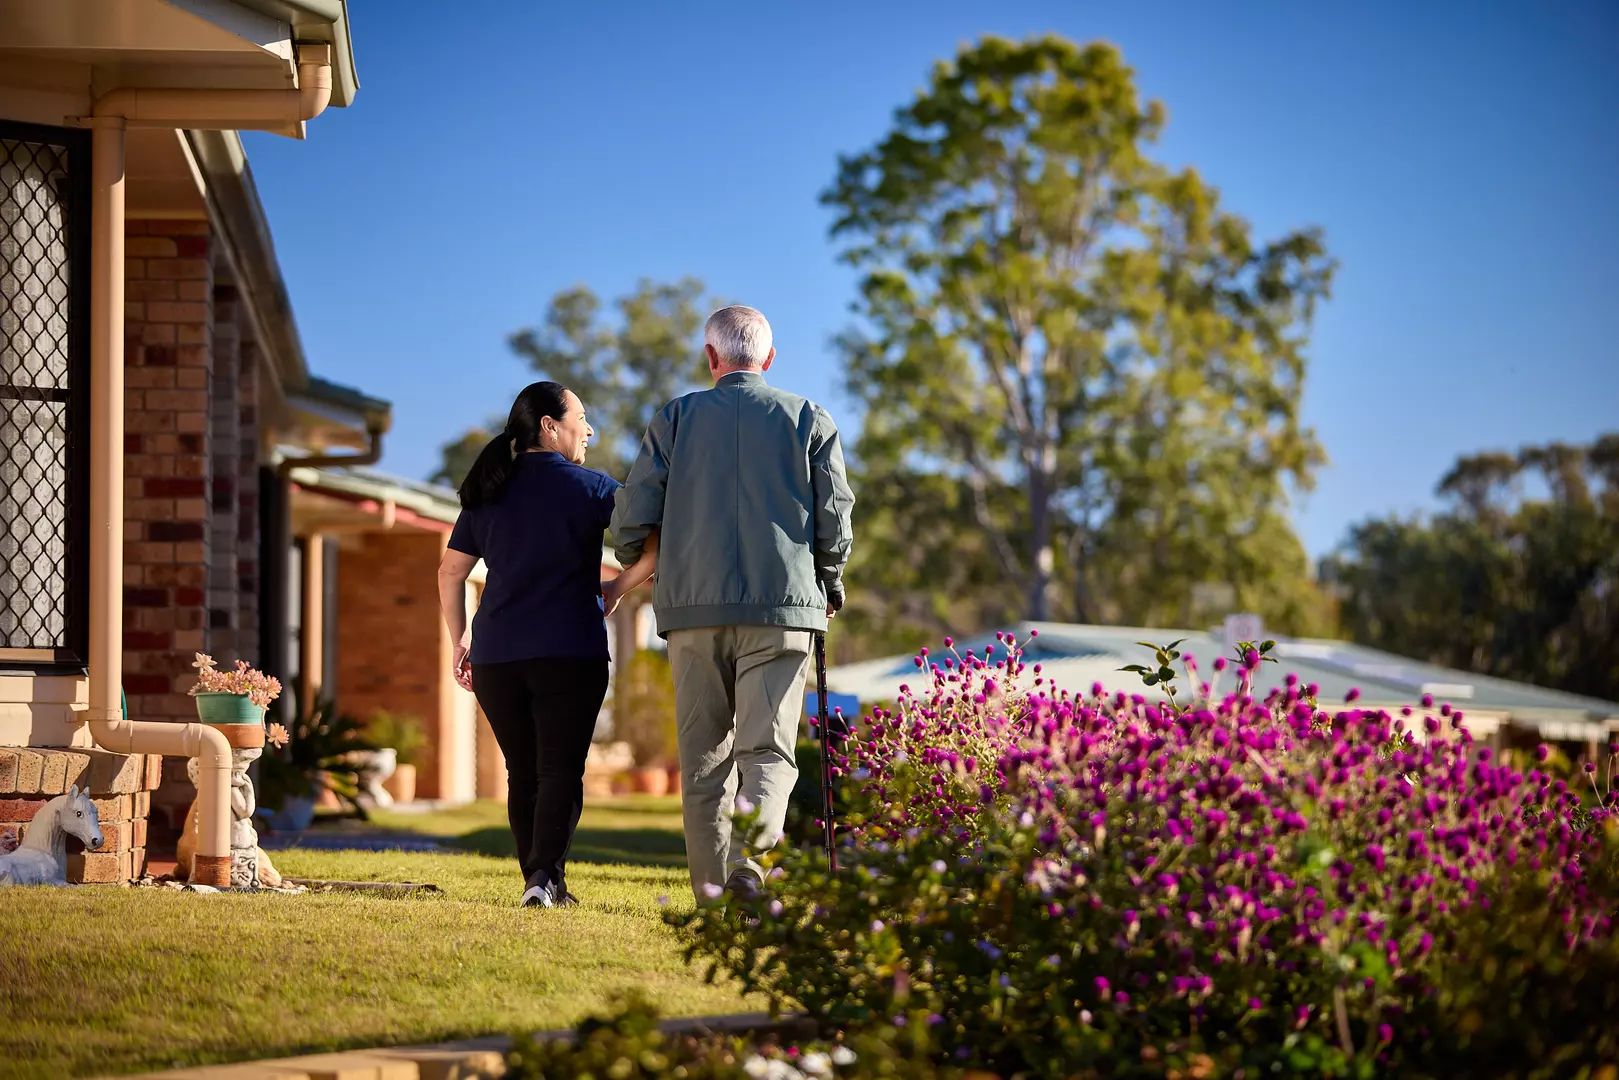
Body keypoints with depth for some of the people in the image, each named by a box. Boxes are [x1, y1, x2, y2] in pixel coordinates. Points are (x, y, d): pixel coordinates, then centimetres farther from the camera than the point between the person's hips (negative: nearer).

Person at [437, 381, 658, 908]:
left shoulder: (487, 494, 13)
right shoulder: (590, 487, 0)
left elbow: (450, 572, 14)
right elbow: (655, 545, -7)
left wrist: (461, 642, 21)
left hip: (495, 655, 4)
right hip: (571, 651, -4)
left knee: (523, 773, 12)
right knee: (561, 770, -5)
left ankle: (543, 883, 14)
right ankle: (544, 873, -23)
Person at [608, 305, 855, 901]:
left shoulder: (675, 418, 8)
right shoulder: (809, 419, 8)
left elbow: (632, 515, 4)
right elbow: (835, 519, 6)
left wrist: (632, 573, 24)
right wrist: (828, 584, 25)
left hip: (692, 605, 1)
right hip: (783, 606, -1)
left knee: (703, 755, 8)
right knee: (767, 749, -3)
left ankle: (710, 885, 3)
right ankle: (749, 863, -25)